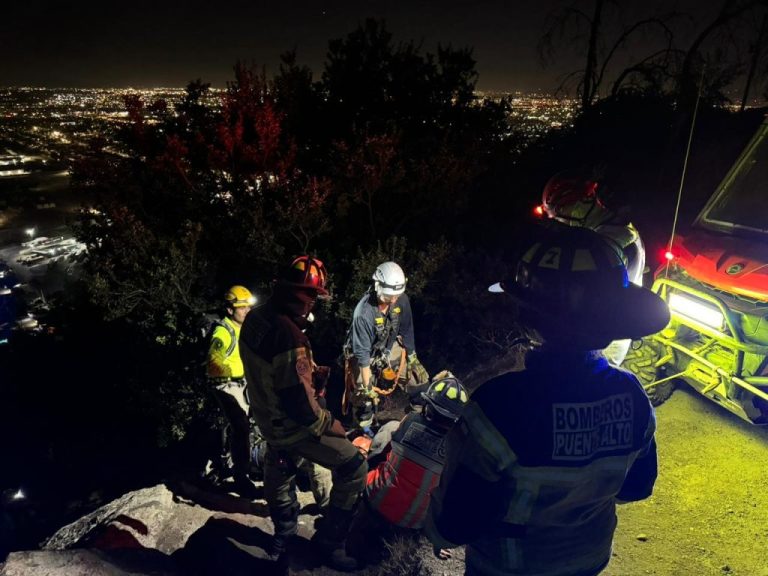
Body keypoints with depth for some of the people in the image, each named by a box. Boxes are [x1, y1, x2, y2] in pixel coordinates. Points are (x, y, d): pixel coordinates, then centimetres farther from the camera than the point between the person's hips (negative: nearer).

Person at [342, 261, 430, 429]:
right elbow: (362, 352, -29)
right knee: (365, 398, 0)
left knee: (420, 379, 4)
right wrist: (367, 385, -23)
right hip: (365, 355, -5)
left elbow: (406, 331, -4)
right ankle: (365, 431, 29)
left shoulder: (402, 300, -21)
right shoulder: (364, 313, -37)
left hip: (390, 349, 5)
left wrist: (412, 357, 4)